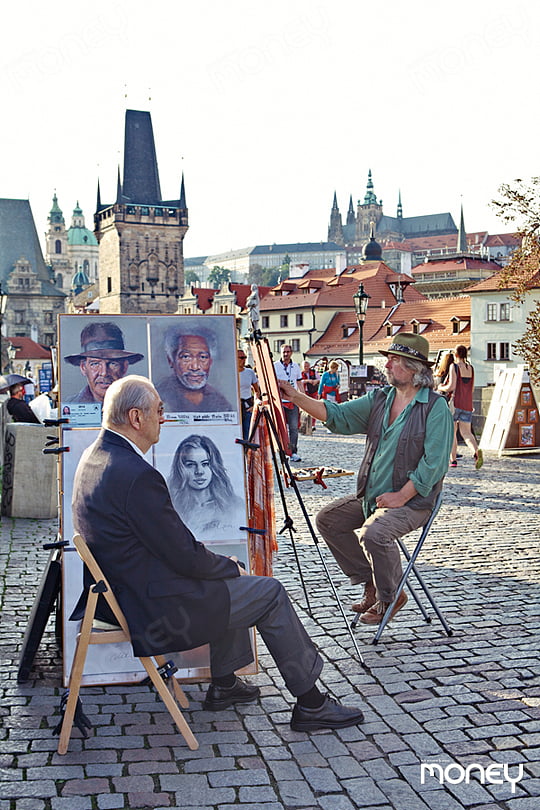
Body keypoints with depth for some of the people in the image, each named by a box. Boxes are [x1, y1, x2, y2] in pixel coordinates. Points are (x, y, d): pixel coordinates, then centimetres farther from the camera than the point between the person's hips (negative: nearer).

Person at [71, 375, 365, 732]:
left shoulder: (94, 456, 4)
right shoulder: (138, 475, -28)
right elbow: (185, 557, -21)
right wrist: (231, 566, -1)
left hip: (124, 591, 10)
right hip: (156, 611, -10)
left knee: (228, 580, 25)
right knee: (270, 593, 2)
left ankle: (224, 685, 33)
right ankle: (310, 702, 14)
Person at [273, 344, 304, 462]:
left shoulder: (296, 366, 13)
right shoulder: (275, 366, 1)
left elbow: (300, 383, 18)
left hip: (293, 401, 3)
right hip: (279, 401, -3)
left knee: (294, 428, 0)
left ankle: (293, 452, 3)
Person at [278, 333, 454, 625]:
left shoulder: (435, 407, -12)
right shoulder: (379, 399, 8)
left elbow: (434, 462, -18)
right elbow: (338, 416, 1)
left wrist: (401, 496, -21)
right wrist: (295, 397, -10)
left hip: (413, 500, -8)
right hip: (371, 496, 8)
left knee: (373, 532, -30)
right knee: (328, 519, 3)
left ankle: (390, 596, -3)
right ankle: (370, 581, 14)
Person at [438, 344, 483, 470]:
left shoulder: (454, 366, -8)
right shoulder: (471, 368, 10)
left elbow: (452, 386, -15)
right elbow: (472, 389, 16)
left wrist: (441, 388, 5)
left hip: (455, 403, -5)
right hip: (467, 403, 5)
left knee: (452, 431, 8)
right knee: (466, 432, 4)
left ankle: (453, 459, 8)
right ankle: (476, 451, -24)